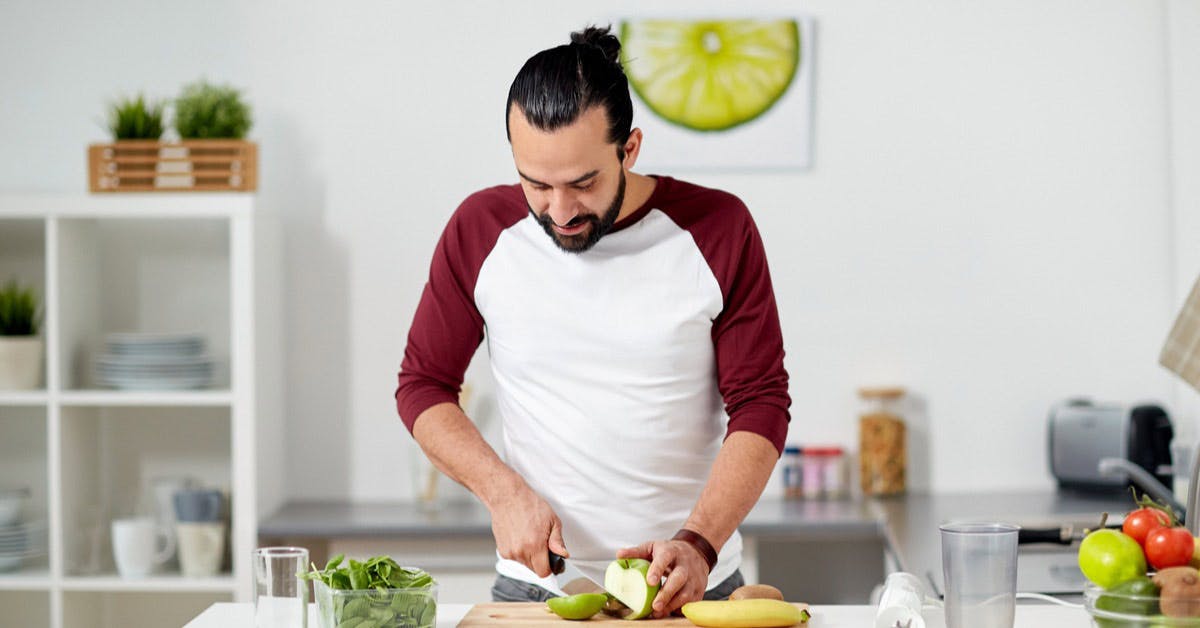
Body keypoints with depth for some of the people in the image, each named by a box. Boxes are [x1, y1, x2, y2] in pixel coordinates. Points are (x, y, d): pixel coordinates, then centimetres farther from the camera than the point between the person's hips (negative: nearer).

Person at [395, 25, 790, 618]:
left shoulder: (717, 229, -5)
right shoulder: (480, 230, -2)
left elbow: (760, 404, -4)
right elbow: (422, 385, 6)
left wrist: (699, 544, -17)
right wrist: (505, 494, -9)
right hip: (533, 585, 0)